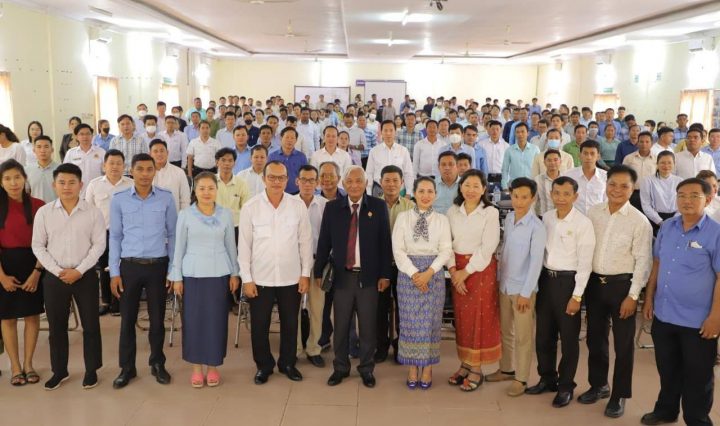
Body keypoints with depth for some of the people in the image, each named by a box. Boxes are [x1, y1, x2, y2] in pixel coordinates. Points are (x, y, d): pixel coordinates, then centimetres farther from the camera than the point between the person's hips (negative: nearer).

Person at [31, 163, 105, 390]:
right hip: (54, 277, 1)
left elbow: (98, 245, -5)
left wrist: (79, 271, -13)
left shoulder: (93, 213, -4)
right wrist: (57, 271, -11)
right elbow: (38, 246, 0)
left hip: (85, 276, -1)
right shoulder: (43, 213, -1)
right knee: (56, 326, 11)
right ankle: (59, 371, 27)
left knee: (90, 324, 5)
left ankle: (91, 370, 20)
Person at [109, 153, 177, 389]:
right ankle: (127, 367, 22)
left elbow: (172, 235, 4)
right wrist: (114, 272, 0)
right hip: (129, 265, 0)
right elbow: (115, 237, 3)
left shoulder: (166, 198, -1)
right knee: (127, 318, 7)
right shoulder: (119, 200, 0)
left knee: (157, 318, 9)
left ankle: (157, 363, 27)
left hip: (158, 265, 0)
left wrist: (173, 269, 1)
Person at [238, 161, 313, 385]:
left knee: (290, 323, 14)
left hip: (291, 278, 1)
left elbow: (305, 241, 1)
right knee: (259, 325, 10)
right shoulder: (250, 207, -6)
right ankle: (264, 365, 30)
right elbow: (244, 245, -3)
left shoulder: (298, 206, -4)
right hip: (260, 278, -1)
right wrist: (246, 278, -5)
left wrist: (305, 274, 0)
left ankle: (287, 363, 33)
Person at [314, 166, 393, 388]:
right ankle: (340, 367, 26)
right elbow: (324, 242, 5)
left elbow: (385, 242, 1)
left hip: (369, 276, -1)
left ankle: (367, 369, 24)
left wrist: (385, 274, -2)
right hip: (342, 276, 1)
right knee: (340, 326, 9)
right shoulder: (332, 207, 3)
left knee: (368, 326, 7)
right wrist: (318, 272, 5)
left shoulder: (378, 207, 0)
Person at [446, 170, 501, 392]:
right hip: (457, 270, 4)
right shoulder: (453, 211, 7)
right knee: (461, 318, 8)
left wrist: (467, 271, -12)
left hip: (481, 268, -4)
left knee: (480, 318, -1)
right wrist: (453, 270, -9)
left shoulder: (491, 213, -5)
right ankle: (465, 364, 20)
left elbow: (488, 247, -11)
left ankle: (476, 369, 9)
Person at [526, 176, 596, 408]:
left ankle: (566, 386, 24)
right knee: (543, 334, 15)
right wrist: (538, 280, 7)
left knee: (568, 337, 8)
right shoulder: (546, 217, 4)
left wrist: (577, 295, -14)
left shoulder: (583, 223, -12)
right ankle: (547, 379, 33)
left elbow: (585, 263, -12)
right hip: (546, 278, 5)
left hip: (568, 281, -5)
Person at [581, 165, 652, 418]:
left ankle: (619, 395, 25)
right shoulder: (593, 212, 1)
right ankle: (598, 385, 36)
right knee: (595, 338, 16)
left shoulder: (639, 221, -11)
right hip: (594, 282, 4)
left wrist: (632, 296, -12)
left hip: (621, 285, -4)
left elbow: (643, 261, -10)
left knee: (623, 343, 8)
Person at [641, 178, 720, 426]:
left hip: (697, 320, -5)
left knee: (697, 376, 11)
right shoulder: (667, 227, 3)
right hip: (663, 314, 5)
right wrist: (649, 298, 9)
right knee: (667, 369, 21)